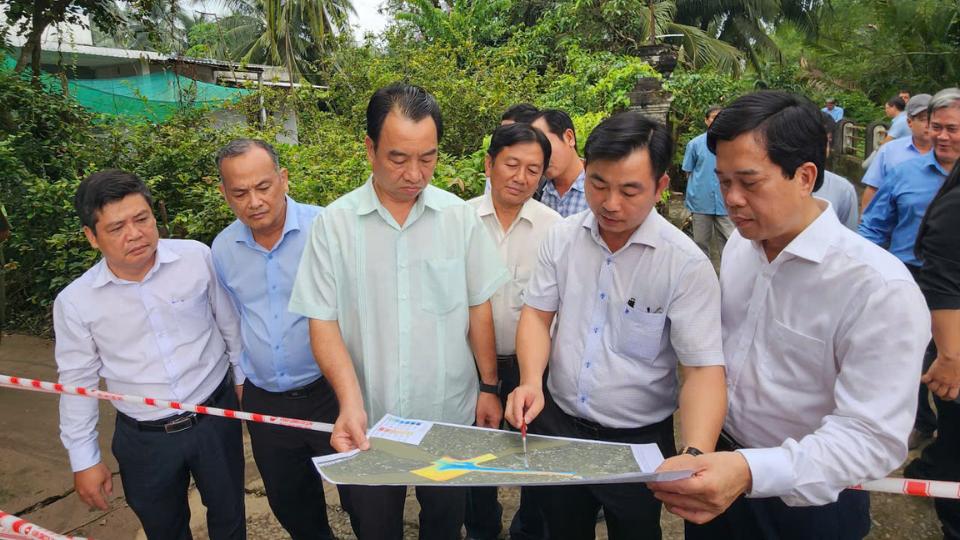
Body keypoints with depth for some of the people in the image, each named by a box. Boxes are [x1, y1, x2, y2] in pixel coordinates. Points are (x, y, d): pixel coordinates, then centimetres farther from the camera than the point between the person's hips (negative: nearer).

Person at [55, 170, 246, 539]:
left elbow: (230, 324, 1)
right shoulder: (75, 301, -10)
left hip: (216, 416, 0)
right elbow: (78, 382, 0)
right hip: (144, 438, 1)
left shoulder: (198, 257, -13)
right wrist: (84, 460, 4)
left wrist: (244, 378, 10)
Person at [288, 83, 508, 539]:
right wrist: (350, 403, -20)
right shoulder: (333, 224, -8)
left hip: (451, 417, 1)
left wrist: (489, 387, 4)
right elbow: (323, 322, -7)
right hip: (368, 422, 0)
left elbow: (478, 308, 3)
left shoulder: (460, 216, -5)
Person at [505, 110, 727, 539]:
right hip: (557, 423, 4)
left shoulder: (686, 263, -18)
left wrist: (696, 455, -34)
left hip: (638, 440, -3)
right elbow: (537, 313, 0)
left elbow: (703, 369, -19)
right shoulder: (562, 237, -6)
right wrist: (532, 381, -18)